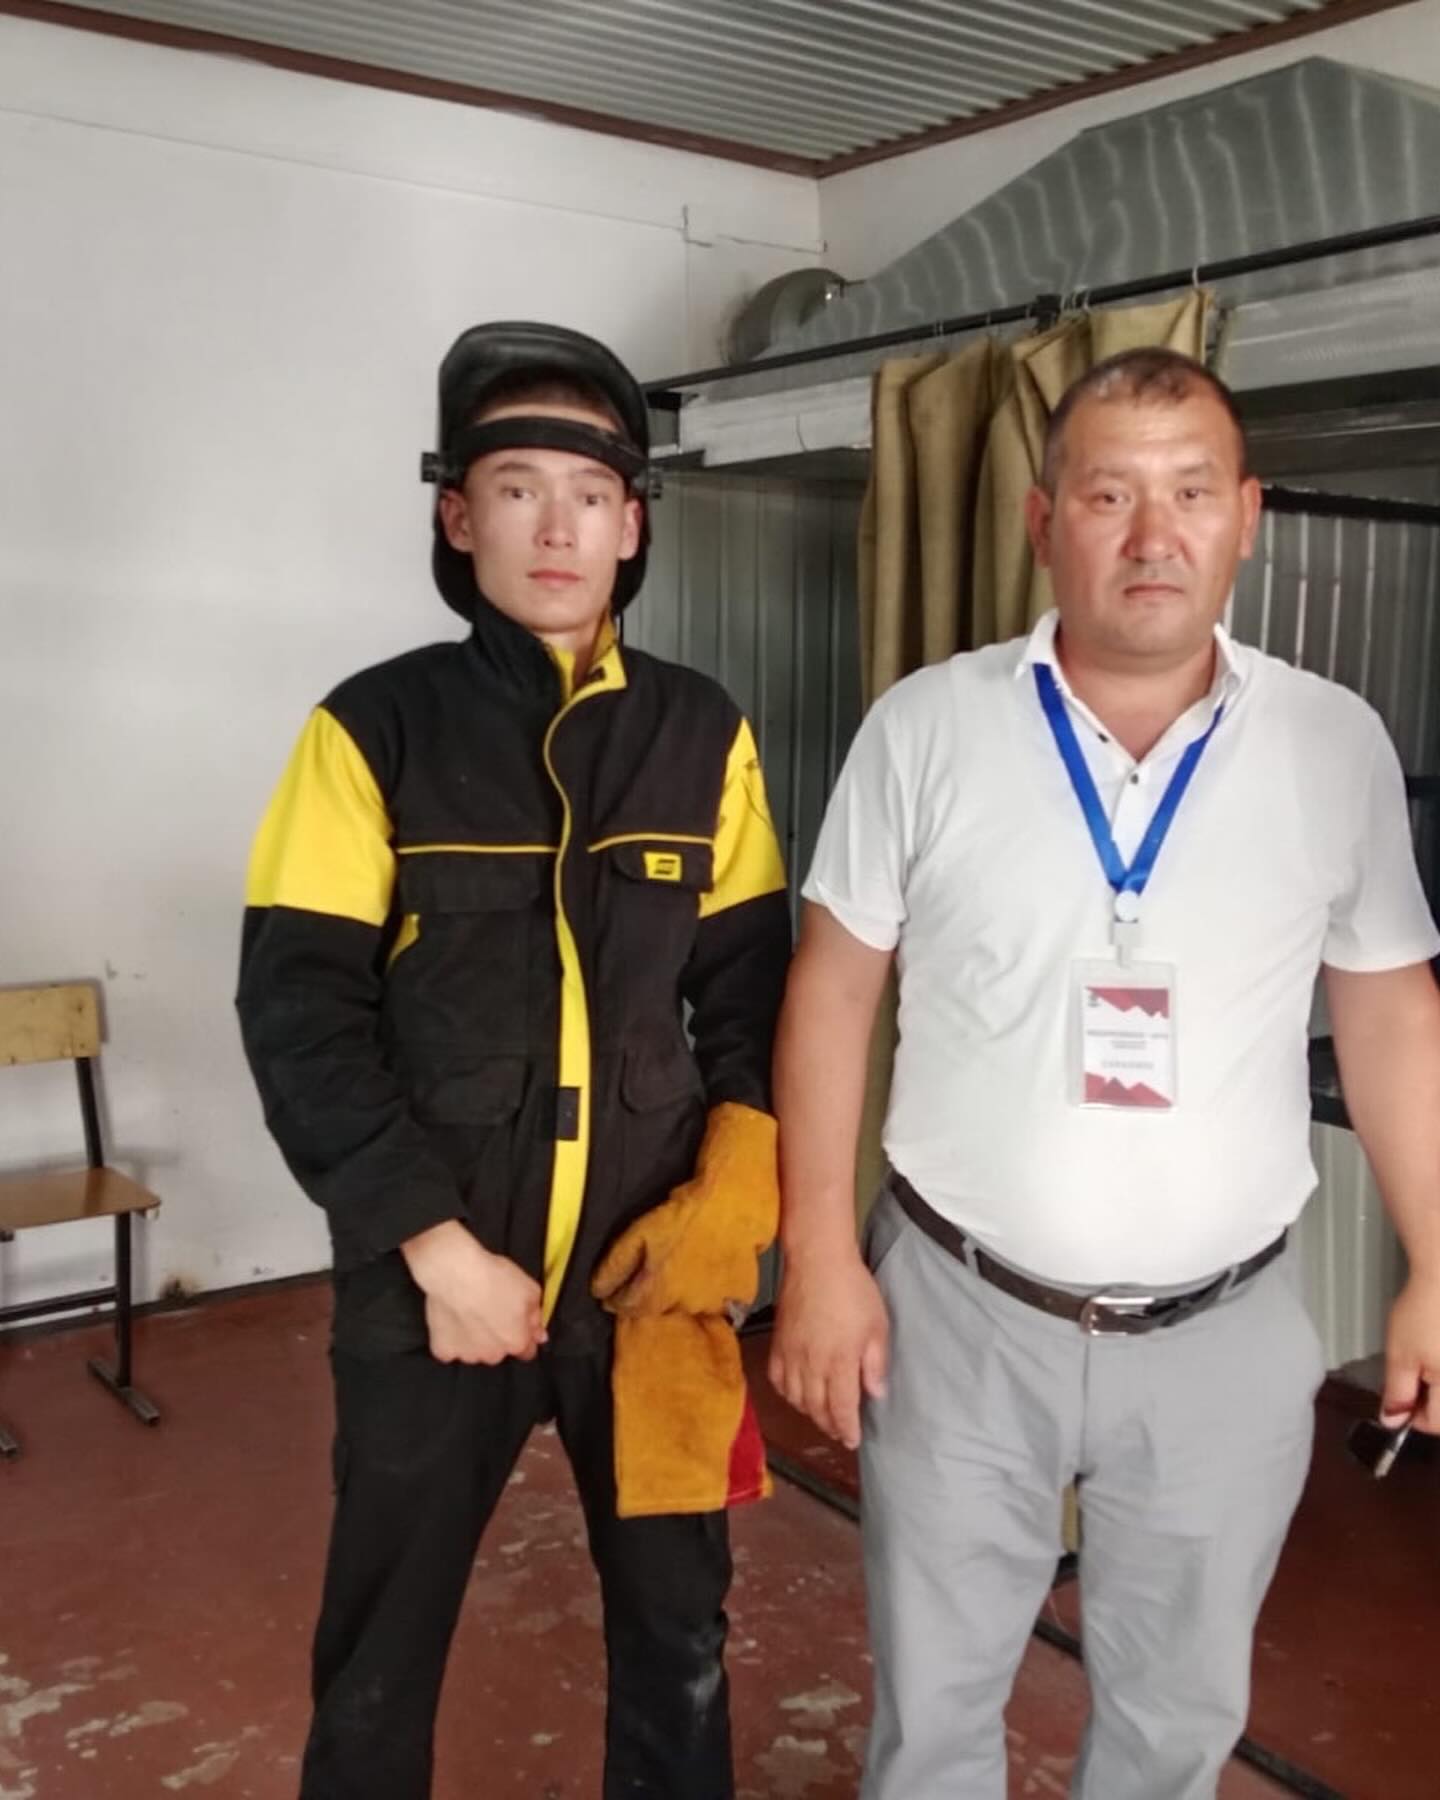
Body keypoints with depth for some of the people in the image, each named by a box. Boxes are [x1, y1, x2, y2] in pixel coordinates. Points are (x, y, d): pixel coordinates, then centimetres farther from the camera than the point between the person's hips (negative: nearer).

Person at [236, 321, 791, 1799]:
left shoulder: (704, 738, 2)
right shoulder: (371, 732, -6)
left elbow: (751, 992, 5)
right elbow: (299, 1013, -10)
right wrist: (435, 1246, -15)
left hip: (654, 1269, 2)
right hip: (429, 1277, -1)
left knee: (678, 1626, 18)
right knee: (383, 1647, 16)